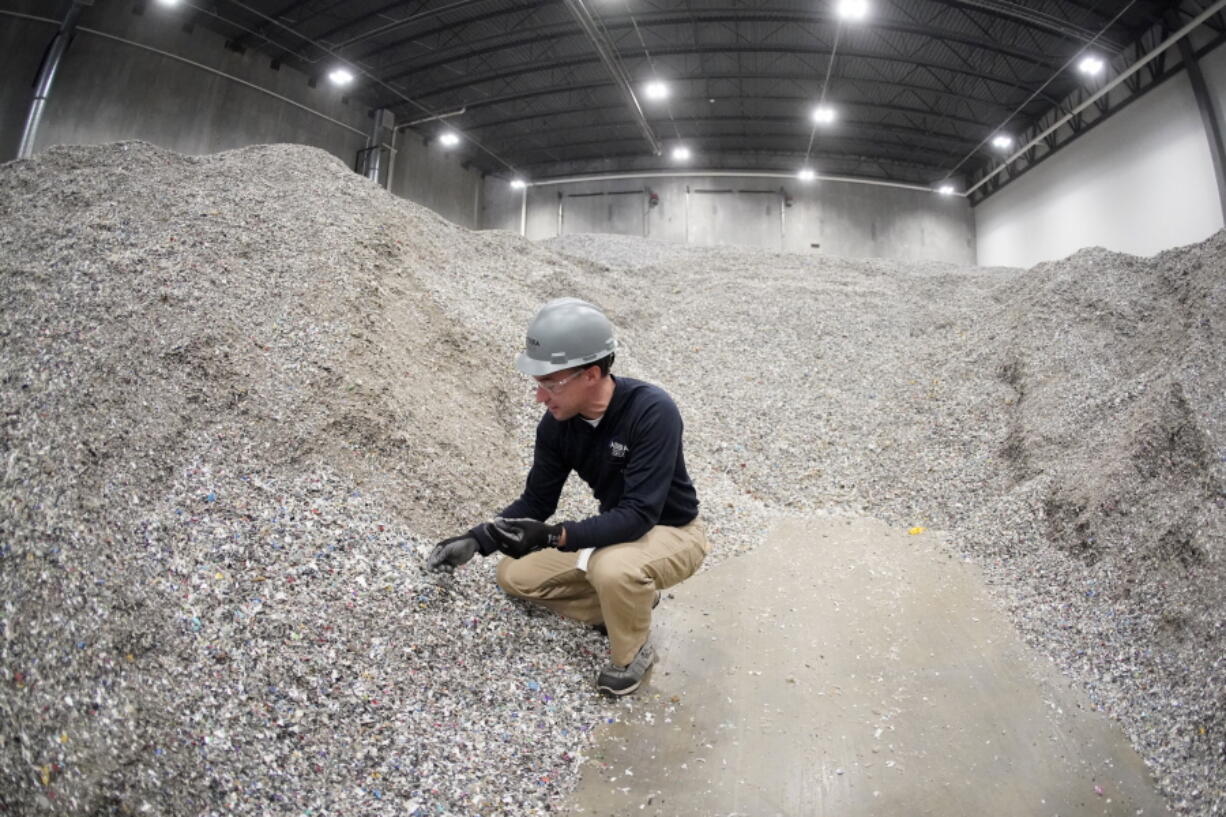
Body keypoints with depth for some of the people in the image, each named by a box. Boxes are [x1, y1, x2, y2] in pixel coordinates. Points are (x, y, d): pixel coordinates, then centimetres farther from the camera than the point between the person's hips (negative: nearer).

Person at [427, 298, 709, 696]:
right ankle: (634, 600, 12)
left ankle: (634, 650, -4)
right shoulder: (557, 423, -14)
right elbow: (536, 501, -4)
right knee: (514, 575, 2)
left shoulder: (653, 412, -33)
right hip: (615, 531, 6)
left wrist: (554, 536, -45)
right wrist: (477, 539, -17)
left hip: (672, 532, -6)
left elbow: (639, 516, -35)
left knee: (613, 569, -38)